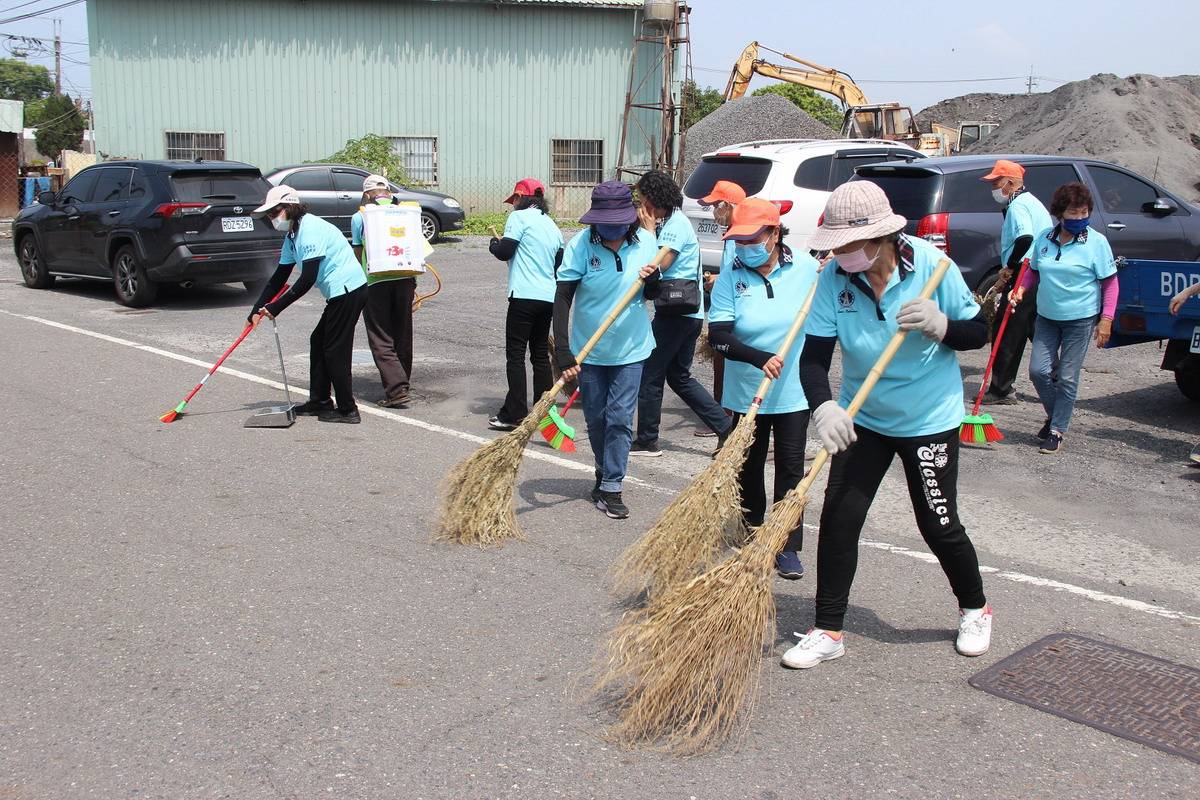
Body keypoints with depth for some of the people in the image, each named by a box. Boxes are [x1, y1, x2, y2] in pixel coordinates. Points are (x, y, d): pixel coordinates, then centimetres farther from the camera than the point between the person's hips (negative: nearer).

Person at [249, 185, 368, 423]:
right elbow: (279, 277, 19)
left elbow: (308, 279, -22)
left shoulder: (310, 229, -17)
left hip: (348, 289, -10)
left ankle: (348, 410, 2)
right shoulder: (292, 236, 15)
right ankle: (319, 402, 25)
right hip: (340, 293, 10)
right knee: (318, 342, 16)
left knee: (335, 350, -6)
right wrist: (257, 310, 14)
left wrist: (276, 308, -17)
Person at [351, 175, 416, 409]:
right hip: (405, 278, 3)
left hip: (375, 281, -3)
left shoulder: (359, 217, 4)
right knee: (402, 335, 16)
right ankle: (402, 383, 26)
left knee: (381, 339, 1)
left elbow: (358, 254, 8)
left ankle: (397, 388, -11)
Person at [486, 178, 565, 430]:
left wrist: (494, 243, 12)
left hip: (524, 296, -7)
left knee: (515, 355, -5)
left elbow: (504, 251, -9)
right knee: (541, 353, 14)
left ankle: (514, 414, -7)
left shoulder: (520, 217, -4)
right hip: (549, 298, 7)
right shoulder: (553, 226, 18)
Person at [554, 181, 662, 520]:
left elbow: (651, 295, 6)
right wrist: (563, 352, -27)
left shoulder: (645, 241, -8)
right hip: (588, 351, 0)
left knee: (620, 419, -2)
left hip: (631, 349, 1)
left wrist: (652, 280, -19)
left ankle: (611, 486, 8)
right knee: (596, 419, 13)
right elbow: (562, 298, -19)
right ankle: (604, 472, 36)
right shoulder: (581, 244, -17)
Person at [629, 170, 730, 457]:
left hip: (678, 312, -10)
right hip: (686, 314, 10)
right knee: (680, 377, 15)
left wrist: (649, 229, -12)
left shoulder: (676, 223, -13)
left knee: (650, 374, -2)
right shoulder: (669, 222, 18)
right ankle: (727, 428, 14)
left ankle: (647, 440, 7)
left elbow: (659, 263, -21)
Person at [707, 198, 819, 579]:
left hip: (794, 391, 0)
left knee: (791, 466, 3)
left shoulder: (806, 267, -5)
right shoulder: (730, 277, -8)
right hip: (747, 392, 1)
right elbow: (718, 336, -16)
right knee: (749, 464, 14)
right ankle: (751, 531, 34)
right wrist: (762, 359, -29)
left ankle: (789, 545, 12)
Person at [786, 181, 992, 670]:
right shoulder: (834, 278, -13)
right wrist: (824, 408, -34)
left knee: (939, 525, 5)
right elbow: (814, 356, -16)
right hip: (861, 419, 2)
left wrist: (941, 325, -29)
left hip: (930, 421, -2)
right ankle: (828, 631, 11)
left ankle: (975, 609, 34)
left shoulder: (932, 265, -17)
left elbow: (978, 332, -7)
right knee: (838, 519, -3)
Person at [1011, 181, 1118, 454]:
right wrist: (1021, 289, -5)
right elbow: (1034, 270, 16)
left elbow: (1110, 282, -5)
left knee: (1067, 378, 0)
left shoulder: (1096, 242, -9)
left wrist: (1106, 319, -11)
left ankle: (1057, 430, 12)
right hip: (1046, 317, 4)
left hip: (1081, 319, -4)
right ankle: (1054, 414, 27)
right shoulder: (1044, 238, 1)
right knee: (1038, 370, 1)